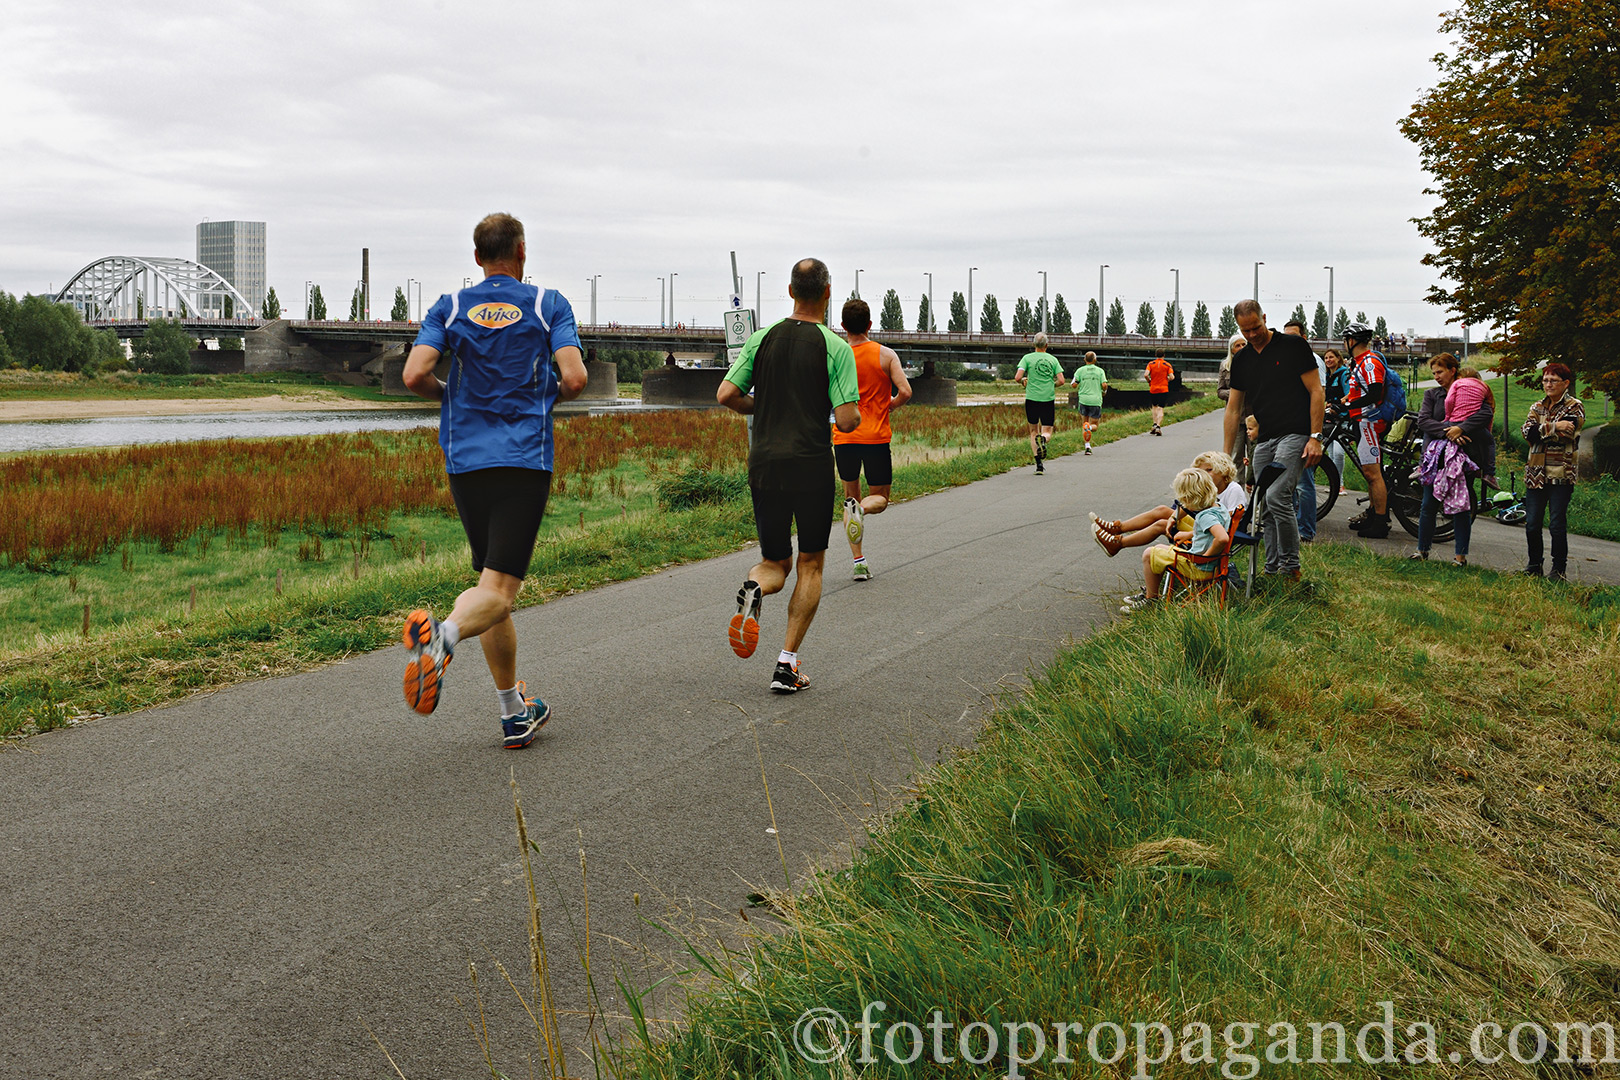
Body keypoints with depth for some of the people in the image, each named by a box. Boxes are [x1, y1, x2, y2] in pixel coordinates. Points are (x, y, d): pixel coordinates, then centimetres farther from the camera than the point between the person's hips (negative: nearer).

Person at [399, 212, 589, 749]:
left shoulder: (450, 307, 8)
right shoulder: (548, 304, 3)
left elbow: (415, 374, -6)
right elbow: (574, 378, -8)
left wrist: (449, 394, 16)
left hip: (466, 461, 3)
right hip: (525, 461, -3)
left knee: (492, 582, 13)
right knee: (498, 590, -8)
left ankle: (515, 714, 18)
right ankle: (444, 632, -42)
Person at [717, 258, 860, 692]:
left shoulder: (762, 339, 5)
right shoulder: (835, 347, -6)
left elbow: (726, 395, -1)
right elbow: (847, 421, -12)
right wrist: (854, 413, 12)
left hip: (764, 463, 3)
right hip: (812, 466, -3)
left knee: (775, 562, 17)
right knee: (810, 564, 13)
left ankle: (755, 588, -21)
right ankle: (787, 664, 6)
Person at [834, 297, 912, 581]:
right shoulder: (886, 355, -4)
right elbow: (905, 392, -12)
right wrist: (889, 405, 9)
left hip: (844, 437, 1)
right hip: (876, 437, -1)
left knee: (851, 495, 17)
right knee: (880, 498, 13)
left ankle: (858, 560, 6)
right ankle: (861, 508, -25)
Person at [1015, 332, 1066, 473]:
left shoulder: (1028, 358, -1)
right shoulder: (1053, 359, 5)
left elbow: (1017, 378, -9)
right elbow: (1062, 381, -1)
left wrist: (1023, 381, 13)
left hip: (1032, 398, -1)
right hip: (1049, 399, 1)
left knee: (1033, 431, 12)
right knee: (1047, 431, 9)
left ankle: (1039, 463, 2)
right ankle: (1043, 439, -29)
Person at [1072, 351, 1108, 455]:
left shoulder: (1080, 370, 3)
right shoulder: (1100, 371, 3)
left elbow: (1074, 385, -3)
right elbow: (1104, 385, -6)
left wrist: (1078, 388, 20)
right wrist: (1104, 391, 16)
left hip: (1083, 400, 1)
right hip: (1096, 400, -1)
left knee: (1084, 422, 13)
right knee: (1094, 425, 9)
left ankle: (1087, 446, -1)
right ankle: (1089, 427, -29)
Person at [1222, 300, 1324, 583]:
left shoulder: (1293, 346, -3)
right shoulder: (1241, 360, 12)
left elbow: (1316, 392, -4)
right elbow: (1233, 410, 15)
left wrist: (1315, 437, -12)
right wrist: (1226, 456, 13)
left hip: (1295, 435, -6)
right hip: (1264, 440, 6)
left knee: (1277, 497, -20)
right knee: (1265, 508, 5)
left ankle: (1291, 566, -8)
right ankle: (1272, 571, 12)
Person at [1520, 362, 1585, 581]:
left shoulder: (1575, 407, 2)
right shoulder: (1537, 407, 16)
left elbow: (1566, 434, -15)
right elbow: (1527, 432, -3)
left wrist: (1540, 431, -8)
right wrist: (1554, 427, -14)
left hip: (1561, 474, -4)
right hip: (1536, 473, 4)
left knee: (1557, 524, -8)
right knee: (1532, 524, 2)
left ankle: (1559, 569, 3)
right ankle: (1534, 566, 17)